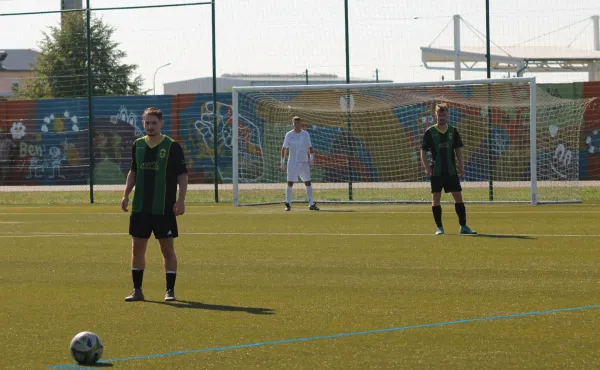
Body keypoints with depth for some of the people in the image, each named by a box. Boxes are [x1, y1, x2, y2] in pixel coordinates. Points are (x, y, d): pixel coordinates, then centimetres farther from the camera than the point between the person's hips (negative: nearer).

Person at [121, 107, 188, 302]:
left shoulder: (172, 146, -6)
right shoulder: (138, 145, 8)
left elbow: (182, 175, -5)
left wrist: (181, 200, -13)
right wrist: (126, 195, 9)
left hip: (164, 208, -5)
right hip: (140, 207, 5)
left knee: (167, 248, -1)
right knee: (137, 247, 5)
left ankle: (170, 290, 7)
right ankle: (137, 290, 14)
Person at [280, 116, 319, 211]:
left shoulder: (306, 134, 6)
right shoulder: (289, 135, 1)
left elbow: (310, 147, 10)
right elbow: (284, 149, 4)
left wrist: (311, 156, -8)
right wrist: (282, 162, 0)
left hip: (304, 163, 2)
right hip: (292, 163, -2)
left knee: (308, 183, 0)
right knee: (290, 183, -5)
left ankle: (311, 204, 2)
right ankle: (288, 204, 3)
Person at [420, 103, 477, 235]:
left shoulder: (453, 131, 6)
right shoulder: (430, 132, -3)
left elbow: (458, 149, 13)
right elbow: (423, 151, -1)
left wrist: (460, 165, 5)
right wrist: (426, 166, -12)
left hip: (451, 170, 2)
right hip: (436, 171, -2)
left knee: (458, 197, -1)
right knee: (436, 198, -2)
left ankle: (463, 226, 4)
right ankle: (439, 227, 5)